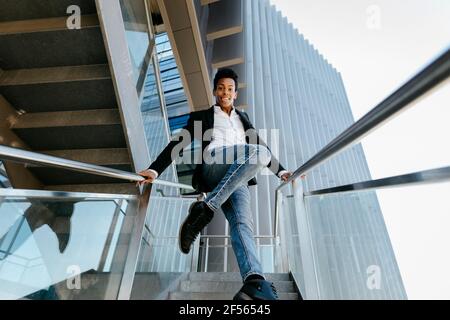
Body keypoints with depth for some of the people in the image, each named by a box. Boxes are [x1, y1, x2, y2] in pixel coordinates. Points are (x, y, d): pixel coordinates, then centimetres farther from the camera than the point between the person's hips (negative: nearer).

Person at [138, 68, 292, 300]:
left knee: (242, 223, -25)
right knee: (259, 152, -32)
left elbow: (261, 146, 35)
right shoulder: (202, 116, 23)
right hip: (212, 168, -3)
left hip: (238, 180, 3)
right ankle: (207, 209, -37)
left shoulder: (242, 118, 35)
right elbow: (179, 143, 13)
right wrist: (155, 170, 0)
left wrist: (280, 171, 21)